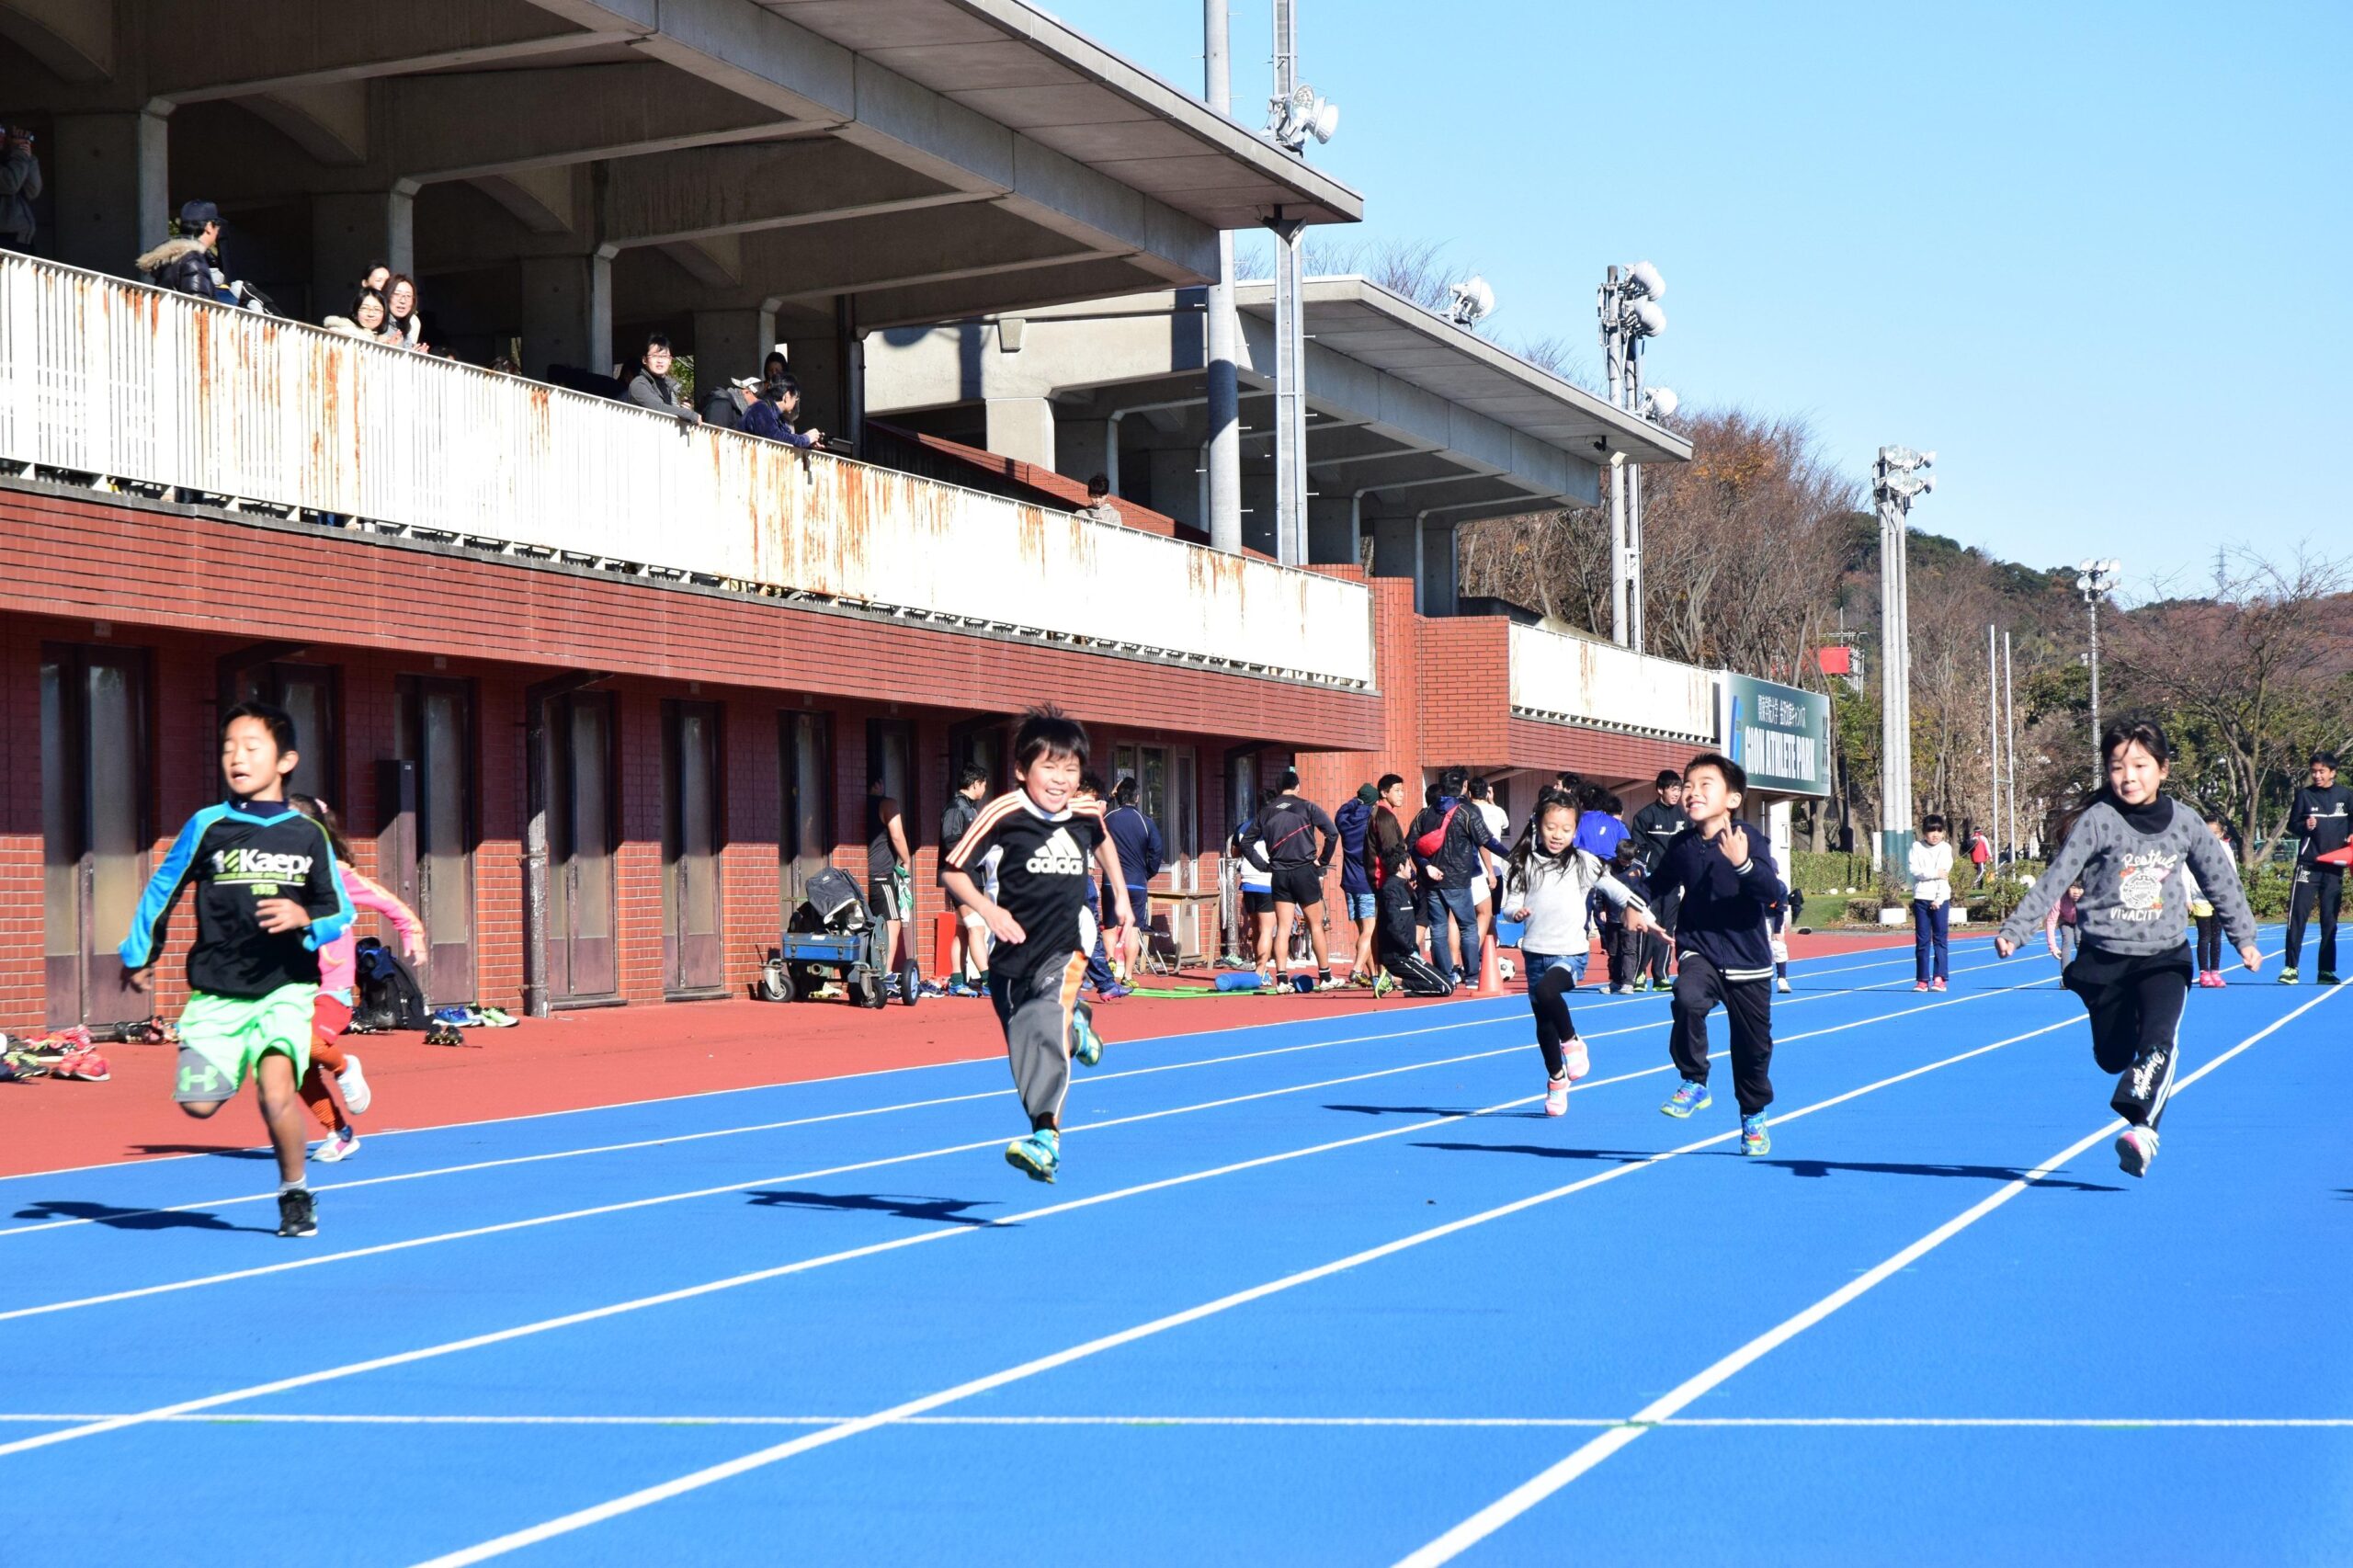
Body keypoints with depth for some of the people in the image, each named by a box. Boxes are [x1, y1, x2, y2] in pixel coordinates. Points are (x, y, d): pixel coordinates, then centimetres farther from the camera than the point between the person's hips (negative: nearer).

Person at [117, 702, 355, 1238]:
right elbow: (162, 889, 14)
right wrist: (139, 955, 21)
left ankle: (295, 1193, 3)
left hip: (286, 986, -1)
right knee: (198, 1103, -7)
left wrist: (305, 918, -14)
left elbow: (339, 912, 8)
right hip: (217, 992, 1)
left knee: (276, 1089, -20)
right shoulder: (207, 827, -1)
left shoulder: (308, 834, 1)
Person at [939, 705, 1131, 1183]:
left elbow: (1103, 842, 26)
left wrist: (1121, 896, 25)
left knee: (1049, 1032, -24)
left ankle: (1046, 1139, -31)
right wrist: (988, 910, -21)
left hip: (1065, 949, 0)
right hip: (1014, 952, 0)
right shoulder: (1004, 813, -13)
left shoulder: (1086, 814, 0)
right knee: (1023, 1053, 7)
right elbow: (953, 871, -8)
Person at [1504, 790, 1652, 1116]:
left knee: (1546, 991, -34)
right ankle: (1556, 1080, 33)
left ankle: (1571, 1042, -8)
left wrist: (1635, 909, -15)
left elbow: (1614, 887, 0)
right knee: (1543, 1023, 12)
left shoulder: (1583, 863, 0)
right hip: (1535, 952, 4)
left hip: (1570, 953, -4)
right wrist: (1516, 911, -18)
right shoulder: (1524, 864, 5)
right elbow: (1510, 903, 5)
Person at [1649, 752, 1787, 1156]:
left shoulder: (1750, 840, -14)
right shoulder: (1682, 845, -1)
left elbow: (1775, 892, -28)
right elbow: (1660, 884, 19)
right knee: (1688, 1000, -31)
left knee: (1753, 1045, 10)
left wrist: (1743, 863, -43)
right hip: (1698, 952, 2)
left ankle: (1754, 1117, 35)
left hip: (1747, 962, -2)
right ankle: (1694, 1082, -12)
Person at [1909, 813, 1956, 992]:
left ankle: (1939, 978, -2)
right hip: (1921, 898, 1)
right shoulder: (1917, 847, 4)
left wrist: (1939, 899, -13)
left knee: (1941, 939, -3)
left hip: (1940, 898, -1)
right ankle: (1922, 980, 5)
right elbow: (1914, 871, -7)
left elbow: (1945, 875, -6)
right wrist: (1935, 874, -16)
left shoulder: (1945, 848, 2)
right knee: (1922, 940, 3)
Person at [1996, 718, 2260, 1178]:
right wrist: (2014, 930, -17)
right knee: (2113, 1057, 10)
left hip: (2164, 956, 0)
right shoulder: (2097, 822, -8)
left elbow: (2221, 880, 12)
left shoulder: (2185, 824, 0)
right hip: (2105, 955, 0)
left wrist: (2245, 937, 16)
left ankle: (2141, 1126, -33)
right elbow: (2055, 879, -10)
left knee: (2160, 1038, -24)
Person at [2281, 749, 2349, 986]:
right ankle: (2291, 967, -4)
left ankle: (2326, 971, 11)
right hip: (2308, 865, -1)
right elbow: (2291, 825, 5)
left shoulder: (2345, 795, 5)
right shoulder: (2304, 794, 2)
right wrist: (2305, 826, -15)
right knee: (2297, 916, -8)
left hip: (2334, 868, 2)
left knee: (2329, 921, 5)